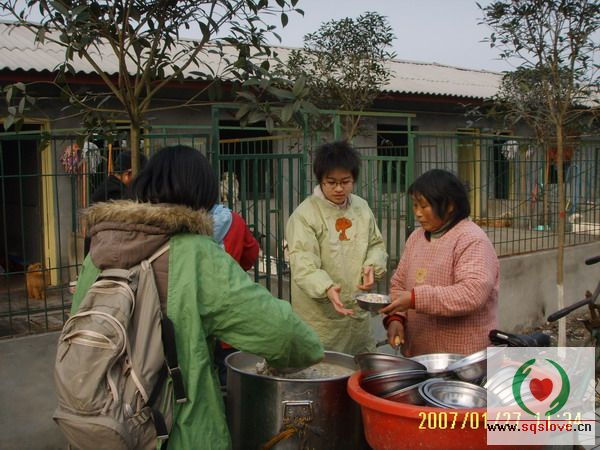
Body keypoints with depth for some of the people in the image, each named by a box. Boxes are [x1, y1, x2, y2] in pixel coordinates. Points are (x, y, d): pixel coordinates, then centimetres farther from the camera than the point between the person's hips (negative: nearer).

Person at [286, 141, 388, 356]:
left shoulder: (362, 207, 7)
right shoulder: (305, 215, -13)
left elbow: (376, 244, 17)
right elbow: (303, 265, -20)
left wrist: (372, 266, -5)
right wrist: (327, 288, -38)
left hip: (359, 313, 6)